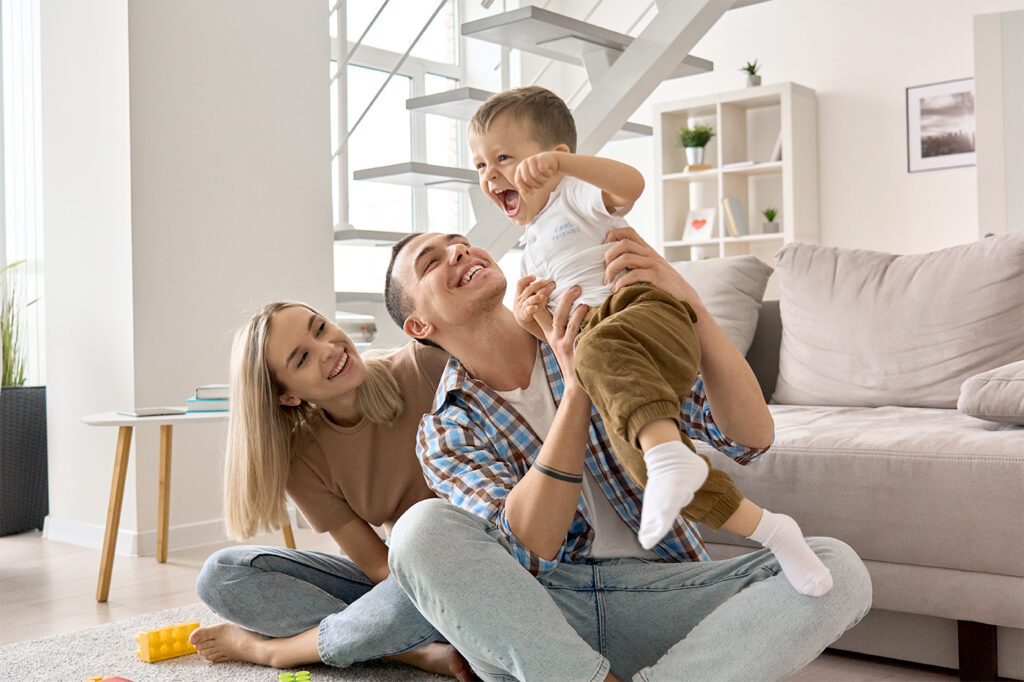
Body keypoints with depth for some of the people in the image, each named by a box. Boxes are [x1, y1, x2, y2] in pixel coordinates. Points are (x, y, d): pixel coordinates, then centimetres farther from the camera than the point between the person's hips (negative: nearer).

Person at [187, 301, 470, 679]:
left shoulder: (426, 365, -16)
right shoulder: (303, 461, -9)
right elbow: (379, 565, -10)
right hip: (395, 577, 4)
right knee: (221, 573, -9)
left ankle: (268, 647, -10)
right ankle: (416, 650, -20)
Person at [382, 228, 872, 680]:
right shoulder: (443, 433, 2)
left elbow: (752, 438, -8)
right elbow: (526, 552, -18)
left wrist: (688, 303, -23)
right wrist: (577, 388, -26)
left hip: (658, 592, 2)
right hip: (532, 613, -1)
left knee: (836, 568, -21)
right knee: (422, 529, -29)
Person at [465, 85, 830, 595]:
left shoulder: (577, 196, 10)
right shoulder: (531, 248, 34)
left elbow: (630, 182, -15)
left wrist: (563, 163, -30)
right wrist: (527, 318, 11)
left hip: (647, 312, -7)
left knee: (601, 348, -41)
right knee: (637, 454, -14)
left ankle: (671, 456, -58)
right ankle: (767, 530, -6)